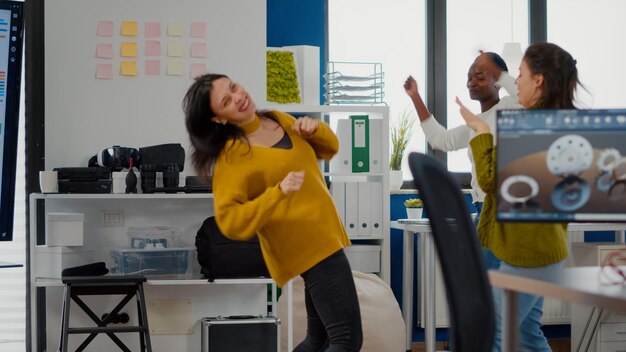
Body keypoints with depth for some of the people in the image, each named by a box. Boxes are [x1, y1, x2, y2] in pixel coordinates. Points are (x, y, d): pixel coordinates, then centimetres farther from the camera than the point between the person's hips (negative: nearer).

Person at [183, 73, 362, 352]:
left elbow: (329, 149, 17)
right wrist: (278, 192, -32)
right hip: (308, 244, -9)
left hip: (322, 238, 9)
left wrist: (314, 129, -5)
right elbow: (230, 222, -23)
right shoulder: (231, 156, -16)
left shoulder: (278, 119, 7)